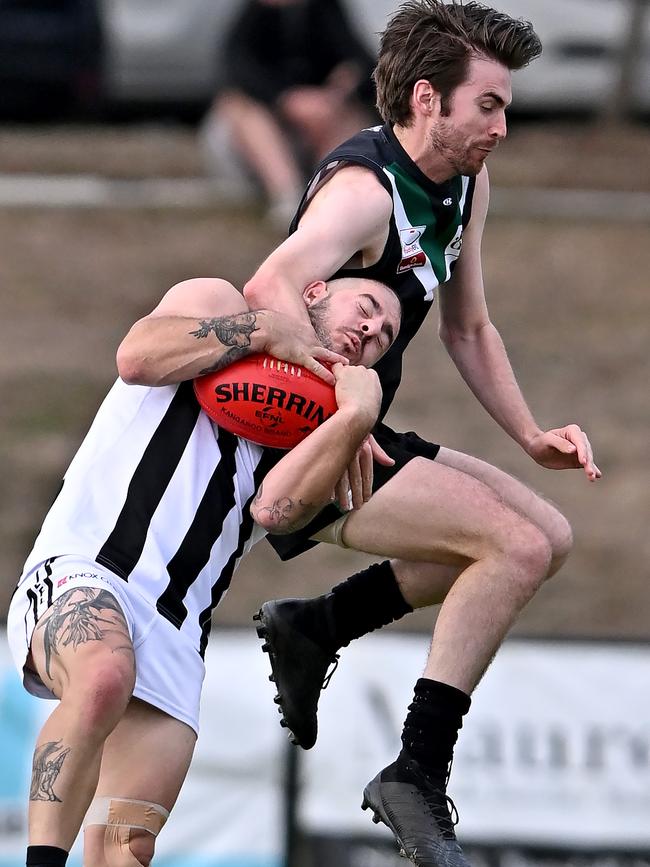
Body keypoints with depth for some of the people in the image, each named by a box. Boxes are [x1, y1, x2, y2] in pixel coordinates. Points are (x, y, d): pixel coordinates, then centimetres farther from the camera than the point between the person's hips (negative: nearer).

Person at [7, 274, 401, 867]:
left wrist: (356, 418, -9)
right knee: (104, 680, -39)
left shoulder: (315, 432, 26)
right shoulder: (216, 305, 17)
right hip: (78, 573, -5)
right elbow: (138, 357, -7)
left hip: (175, 640, 5)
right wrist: (267, 329, -1)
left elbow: (275, 510, 1)